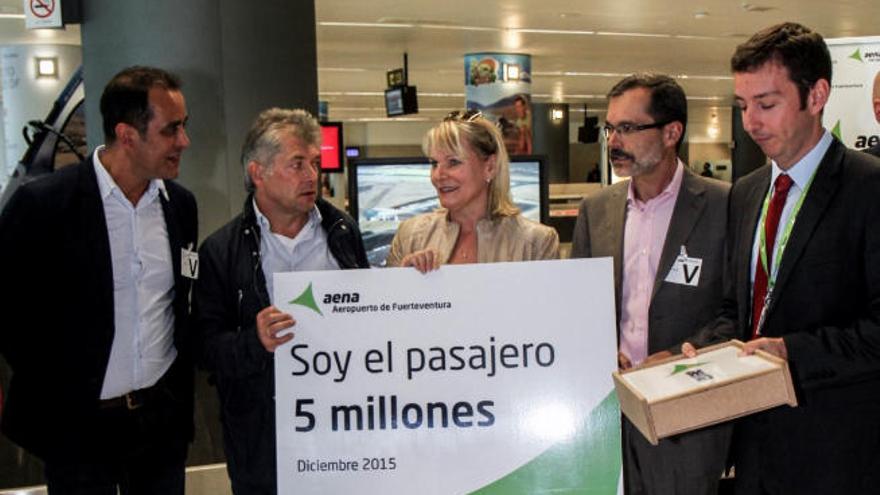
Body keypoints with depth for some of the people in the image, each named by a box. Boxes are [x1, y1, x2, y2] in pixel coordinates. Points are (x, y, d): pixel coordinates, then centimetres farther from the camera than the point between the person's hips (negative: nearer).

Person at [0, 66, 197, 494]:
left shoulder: (181, 204, 2)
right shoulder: (42, 203, -13)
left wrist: (180, 386, 10)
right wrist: (49, 391, -2)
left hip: (164, 415, 4)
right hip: (77, 423, -4)